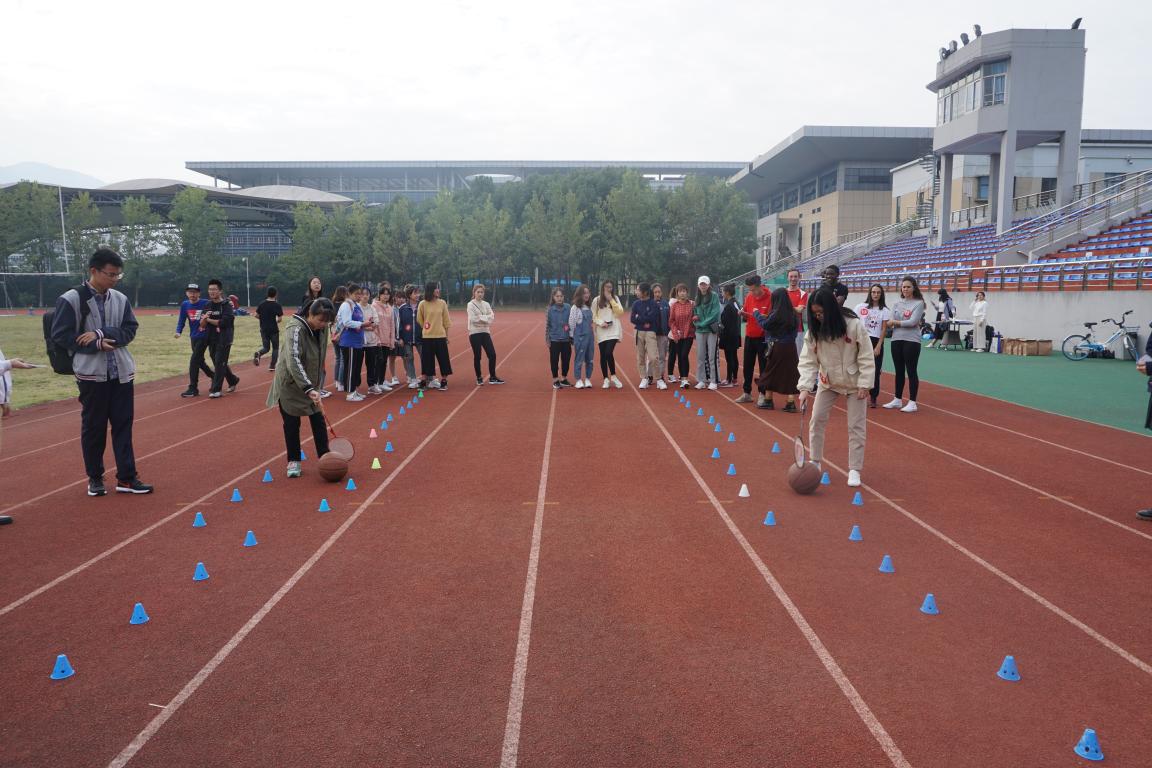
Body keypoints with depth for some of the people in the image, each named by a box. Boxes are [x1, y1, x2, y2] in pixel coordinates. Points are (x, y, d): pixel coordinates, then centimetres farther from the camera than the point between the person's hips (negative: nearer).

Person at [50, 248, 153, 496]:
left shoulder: (120, 299, 7)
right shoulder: (71, 299, -7)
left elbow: (130, 329, 1)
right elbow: (60, 335, -8)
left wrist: (102, 333, -15)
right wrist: (97, 345, -15)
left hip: (122, 373, 4)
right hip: (91, 373, -4)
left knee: (123, 425, 5)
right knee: (93, 427, 6)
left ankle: (126, 478, 10)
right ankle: (95, 478, 20)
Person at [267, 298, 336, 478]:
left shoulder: (322, 328, -5)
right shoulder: (295, 329, -27)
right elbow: (293, 362, -38)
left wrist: (314, 385, 15)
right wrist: (308, 388, -46)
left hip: (311, 383, 6)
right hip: (290, 384, -6)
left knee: (319, 420, 4)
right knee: (291, 424, 3)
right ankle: (293, 461, 17)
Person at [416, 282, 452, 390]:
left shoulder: (442, 303, 2)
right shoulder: (422, 304, -5)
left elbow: (446, 320, 8)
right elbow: (419, 320, 5)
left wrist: (446, 334, 9)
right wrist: (427, 328, 10)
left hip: (440, 336, 2)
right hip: (427, 337, -2)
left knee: (443, 359, 2)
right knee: (426, 360, 4)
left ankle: (444, 381, 14)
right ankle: (423, 382, 15)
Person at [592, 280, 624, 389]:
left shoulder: (615, 298, 9)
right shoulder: (597, 300, 5)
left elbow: (620, 312, -4)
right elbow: (593, 315, 4)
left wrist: (611, 300, -8)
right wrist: (600, 323, -12)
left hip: (613, 330, -1)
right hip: (601, 331, 1)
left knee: (609, 353, -17)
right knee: (603, 355, 3)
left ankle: (613, 376, -2)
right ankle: (606, 379, 13)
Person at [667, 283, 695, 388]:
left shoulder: (692, 304, -1)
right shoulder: (674, 305, 2)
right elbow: (671, 320, 3)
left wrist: (695, 332, -1)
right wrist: (675, 331, -9)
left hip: (689, 334, -2)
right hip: (677, 335, 2)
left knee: (684, 356, -13)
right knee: (679, 357, 6)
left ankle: (685, 379, -12)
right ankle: (682, 378, 14)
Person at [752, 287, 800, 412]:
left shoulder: (776, 313, -16)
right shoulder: (792, 313, 1)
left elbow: (765, 324, -6)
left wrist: (756, 313, 7)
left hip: (777, 347, -5)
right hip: (790, 347, 5)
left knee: (770, 373, 11)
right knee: (790, 374, 7)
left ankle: (768, 401, 19)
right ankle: (791, 403, 3)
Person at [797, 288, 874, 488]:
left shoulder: (854, 325, -23)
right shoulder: (814, 330, -13)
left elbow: (866, 356, -17)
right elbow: (808, 360, -13)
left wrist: (864, 384, -19)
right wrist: (805, 387, -24)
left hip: (854, 383, -3)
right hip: (828, 381, 3)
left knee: (856, 426, -1)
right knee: (817, 420, 1)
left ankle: (855, 469, 8)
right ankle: (815, 462, 17)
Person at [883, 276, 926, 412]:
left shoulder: (918, 303, -4)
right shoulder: (897, 303, 10)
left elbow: (913, 322, -14)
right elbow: (891, 323, 2)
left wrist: (896, 322, -6)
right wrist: (906, 323, -14)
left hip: (911, 341, -5)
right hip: (896, 340, 5)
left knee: (911, 372, -1)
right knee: (899, 371, 12)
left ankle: (912, 402, 5)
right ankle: (897, 400, 21)